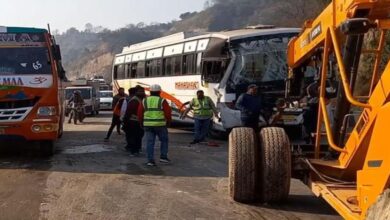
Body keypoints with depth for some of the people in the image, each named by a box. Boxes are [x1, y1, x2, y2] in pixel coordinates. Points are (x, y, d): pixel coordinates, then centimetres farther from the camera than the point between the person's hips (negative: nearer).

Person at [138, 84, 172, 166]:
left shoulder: (144, 101, 6)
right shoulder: (162, 101, -4)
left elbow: (140, 114, 7)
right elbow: (168, 113, -5)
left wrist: (142, 123, 19)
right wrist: (168, 123, 10)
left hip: (147, 125, 3)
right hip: (160, 125, -3)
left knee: (150, 142, 5)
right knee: (164, 140, 14)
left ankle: (150, 160, 2)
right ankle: (163, 157, 10)